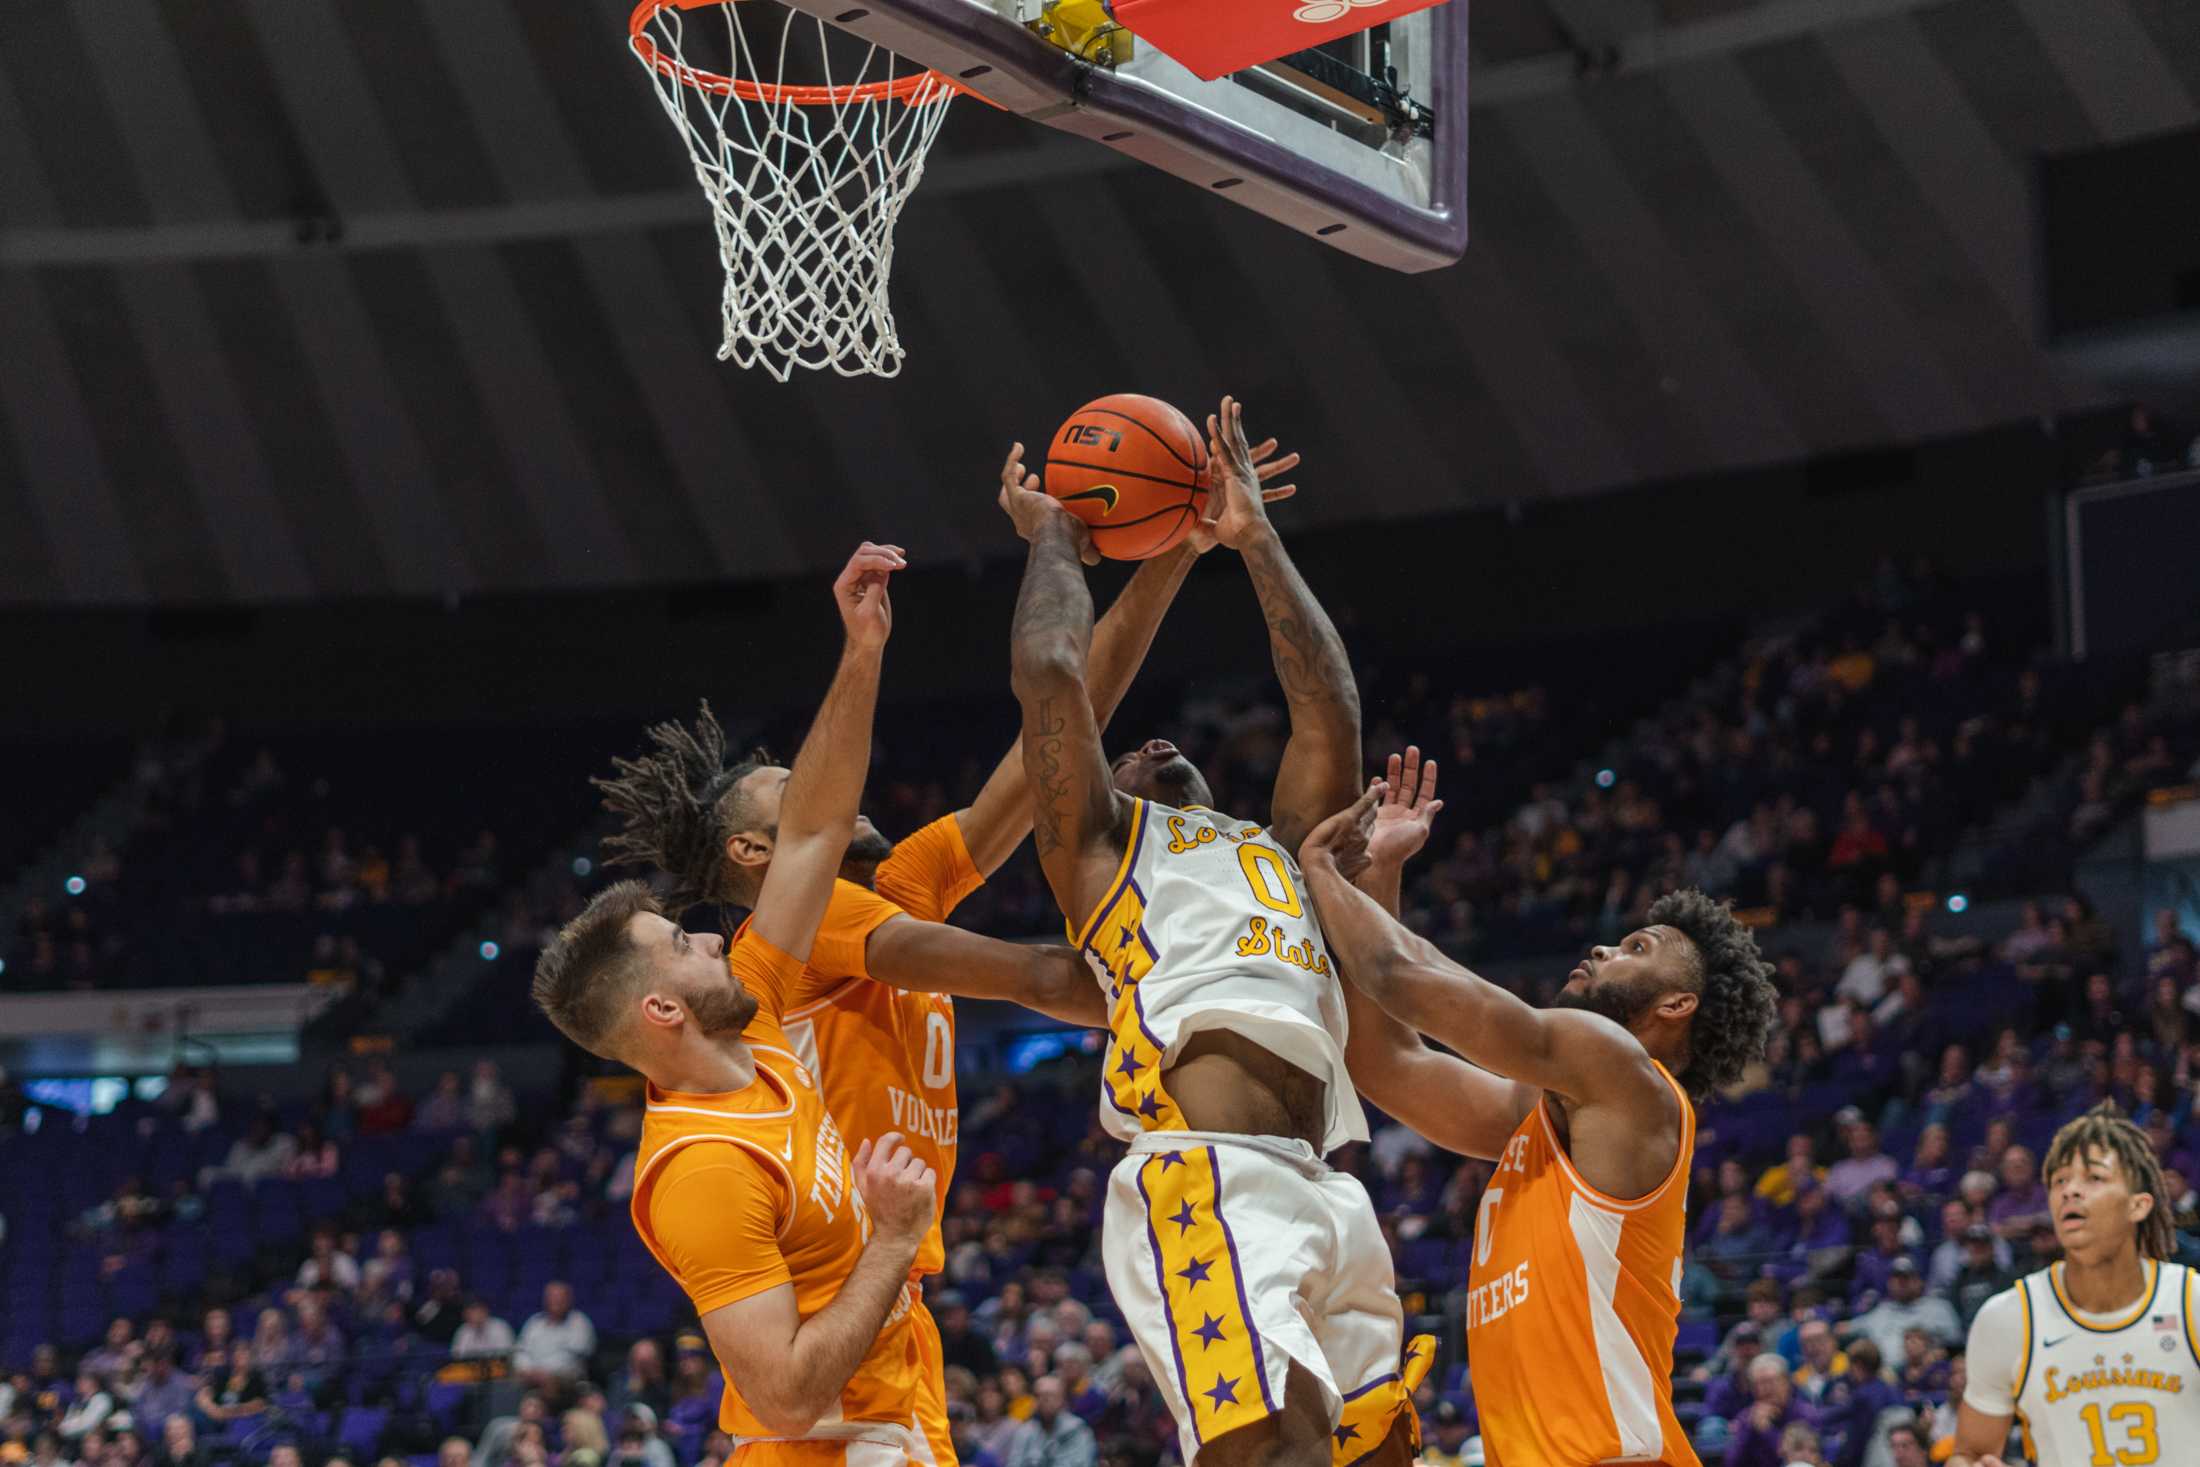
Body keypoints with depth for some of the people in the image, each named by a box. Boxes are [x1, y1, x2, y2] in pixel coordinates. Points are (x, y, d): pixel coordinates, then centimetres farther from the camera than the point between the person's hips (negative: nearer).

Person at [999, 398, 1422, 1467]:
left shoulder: (1276, 850, 36)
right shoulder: (1101, 841, 21)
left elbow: (1329, 703, 29)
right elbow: (1049, 669, 10)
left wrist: (1254, 539, 33)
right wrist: (1053, 538, 26)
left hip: (1322, 1196, 7)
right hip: (1204, 1182, -7)